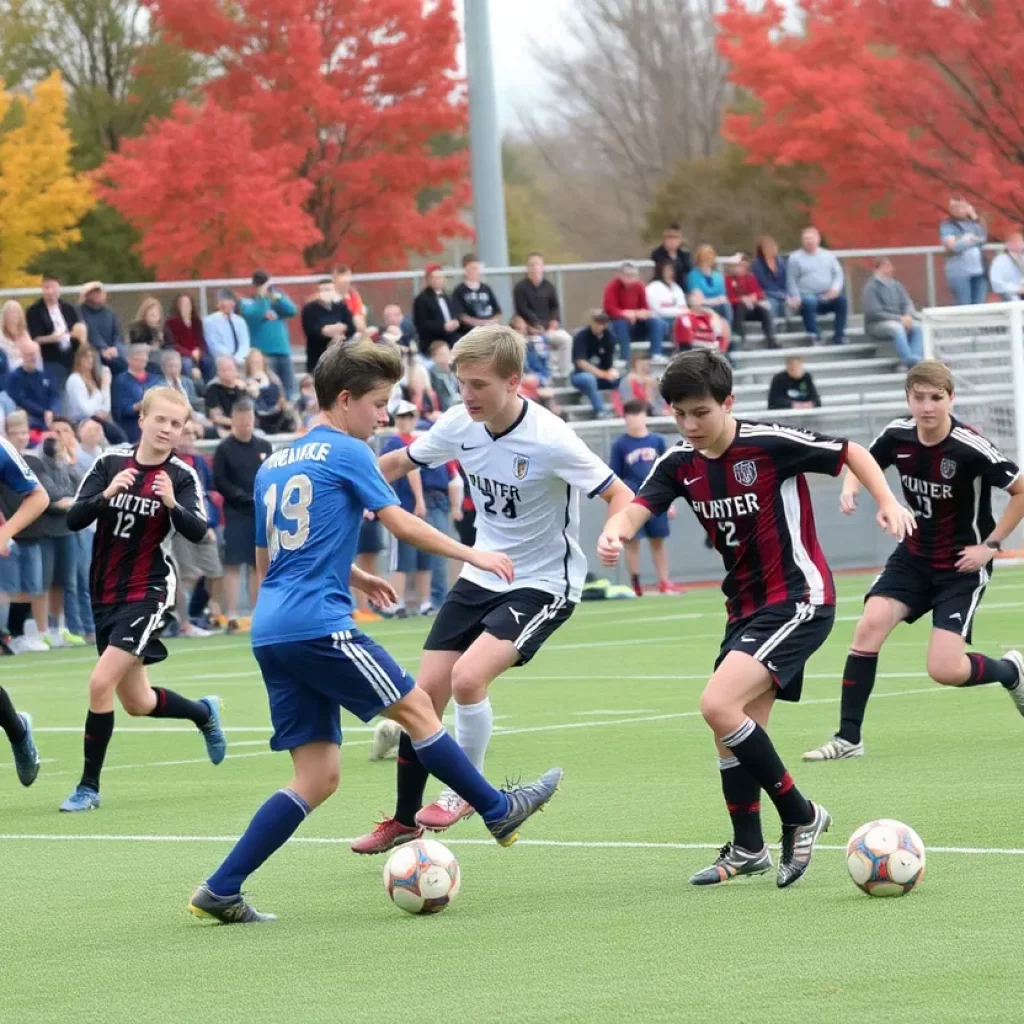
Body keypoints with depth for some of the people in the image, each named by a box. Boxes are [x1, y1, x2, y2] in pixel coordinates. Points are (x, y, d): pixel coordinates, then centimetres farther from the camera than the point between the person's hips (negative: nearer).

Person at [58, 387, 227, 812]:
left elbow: (197, 532, -22)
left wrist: (172, 503, -41)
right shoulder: (110, 462, 0)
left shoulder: (182, 477, -9)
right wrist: (106, 495, -26)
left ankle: (89, 786, -6)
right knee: (137, 703, 15)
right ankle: (203, 713, 45)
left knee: (100, 684, -19)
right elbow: (74, 519, -8)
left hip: (148, 594, -5)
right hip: (106, 595, 5)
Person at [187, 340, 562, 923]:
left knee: (318, 776, 5)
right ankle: (499, 811, 15)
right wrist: (473, 554, 6)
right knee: (416, 707, 5)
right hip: (318, 624, -8)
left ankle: (221, 891, 0)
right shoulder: (345, 452, -2)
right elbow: (402, 524, -4)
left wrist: (351, 576, 35)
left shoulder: (273, 466, 21)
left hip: (271, 632, 8)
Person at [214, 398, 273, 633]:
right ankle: (231, 616, -7)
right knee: (233, 563, -7)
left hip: (262, 514, 4)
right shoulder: (224, 449, -3)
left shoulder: (264, 446, 10)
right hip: (237, 514, -4)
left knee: (259, 564, 8)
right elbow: (220, 483, -8)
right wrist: (245, 498, -16)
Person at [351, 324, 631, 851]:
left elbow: (620, 495, -20)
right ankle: (404, 820, 20)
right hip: (480, 574, 6)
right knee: (427, 690, 2)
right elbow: (399, 462, 11)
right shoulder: (459, 424, -7)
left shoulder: (550, 440, -25)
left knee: (468, 676, -25)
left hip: (543, 584, -6)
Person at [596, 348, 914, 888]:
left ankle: (799, 815, -9)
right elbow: (637, 507, -15)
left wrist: (888, 502, -17)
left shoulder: (770, 443, -16)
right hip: (746, 606, 8)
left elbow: (851, 453, -3)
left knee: (719, 706, -22)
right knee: (735, 732, 11)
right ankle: (747, 849, 28)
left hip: (798, 600, -8)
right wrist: (614, 534, -37)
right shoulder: (680, 463, 1)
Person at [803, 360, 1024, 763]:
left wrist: (991, 545, -14)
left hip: (962, 565, -5)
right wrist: (850, 487, -9)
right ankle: (848, 738, -10)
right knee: (870, 625, -18)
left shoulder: (970, 447, -23)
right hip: (914, 555, 5)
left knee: (944, 670, -14)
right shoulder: (898, 435, -8)